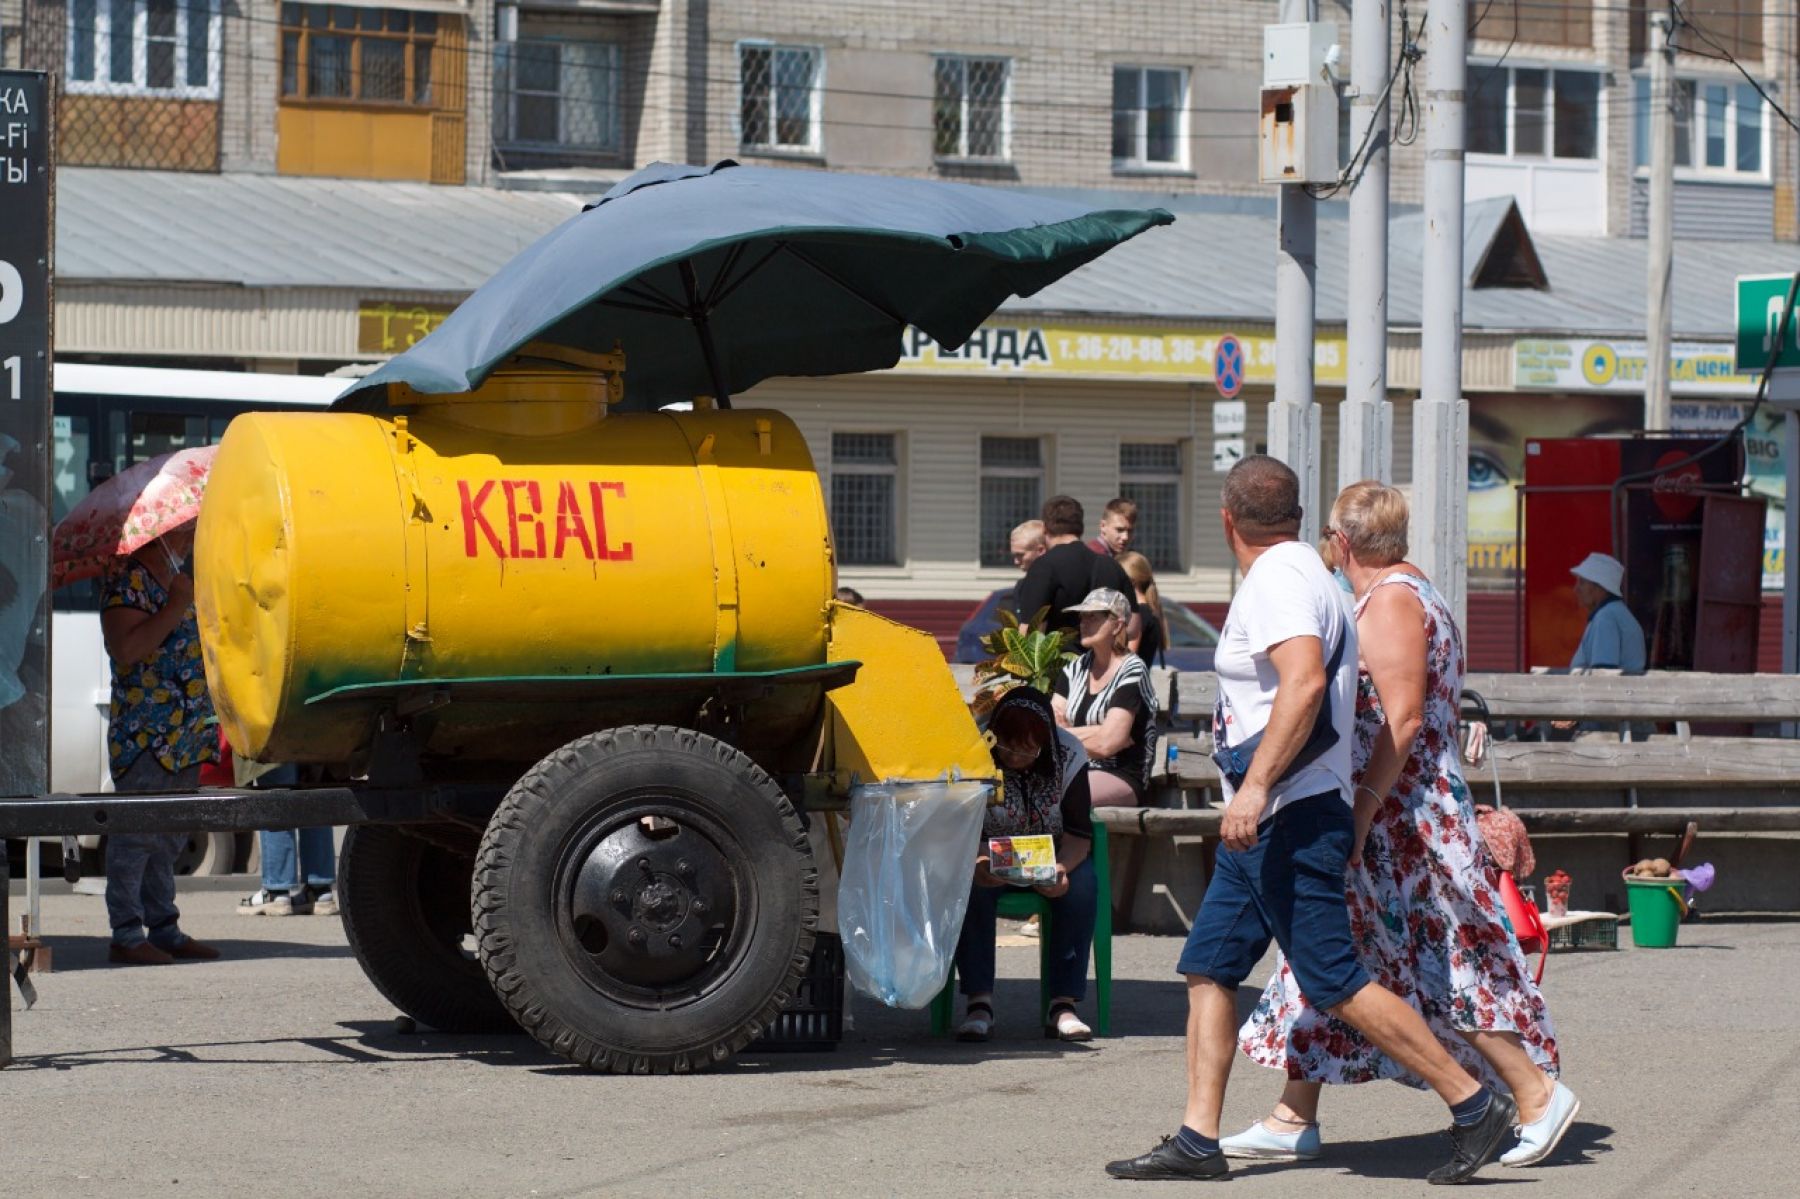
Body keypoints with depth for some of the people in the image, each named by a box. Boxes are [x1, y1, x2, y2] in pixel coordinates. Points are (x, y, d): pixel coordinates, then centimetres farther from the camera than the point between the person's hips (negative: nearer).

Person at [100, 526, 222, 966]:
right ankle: (127, 934, -6)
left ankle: (164, 928, 18)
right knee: (136, 833, -7)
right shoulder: (127, 579, -9)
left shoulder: (179, 581, 19)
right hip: (144, 735, -9)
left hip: (185, 737, 9)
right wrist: (176, 608, -19)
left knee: (168, 838, 13)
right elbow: (127, 648, -22)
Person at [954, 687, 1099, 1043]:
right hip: (988, 857, -1)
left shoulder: (1068, 755, -13)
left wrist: (1062, 868, -35)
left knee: (1082, 884, -31)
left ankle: (1064, 1005, -30)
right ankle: (979, 1003, -34)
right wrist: (974, 862, -41)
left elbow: (1079, 833, -13)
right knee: (968, 885, -35)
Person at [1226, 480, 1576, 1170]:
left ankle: (1538, 1094, 3)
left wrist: (1357, 813, -23)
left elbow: (1402, 719, -22)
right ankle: (1294, 1120, 10)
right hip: (1391, 816, 11)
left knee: (1443, 967, -5)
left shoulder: (1390, 601, -14)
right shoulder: (1412, 595, 17)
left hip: (1401, 814, -11)